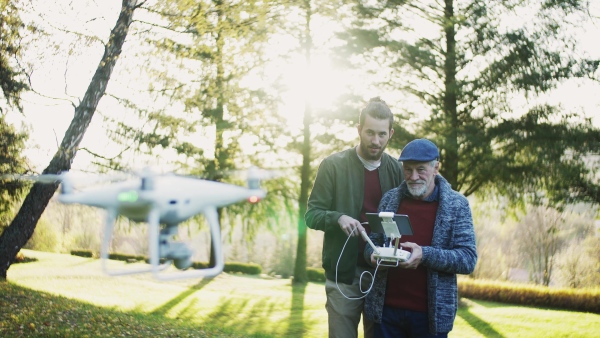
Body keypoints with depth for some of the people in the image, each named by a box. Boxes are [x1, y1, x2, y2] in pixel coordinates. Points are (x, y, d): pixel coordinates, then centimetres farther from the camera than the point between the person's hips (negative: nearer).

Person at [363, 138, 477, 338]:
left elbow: (468, 259, -9)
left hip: (432, 312, -2)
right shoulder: (390, 199, 5)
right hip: (386, 308, 2)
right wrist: (374, 254, -14)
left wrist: (425, 255, -24)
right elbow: (372, 241, 10)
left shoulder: (457, 205, -3)